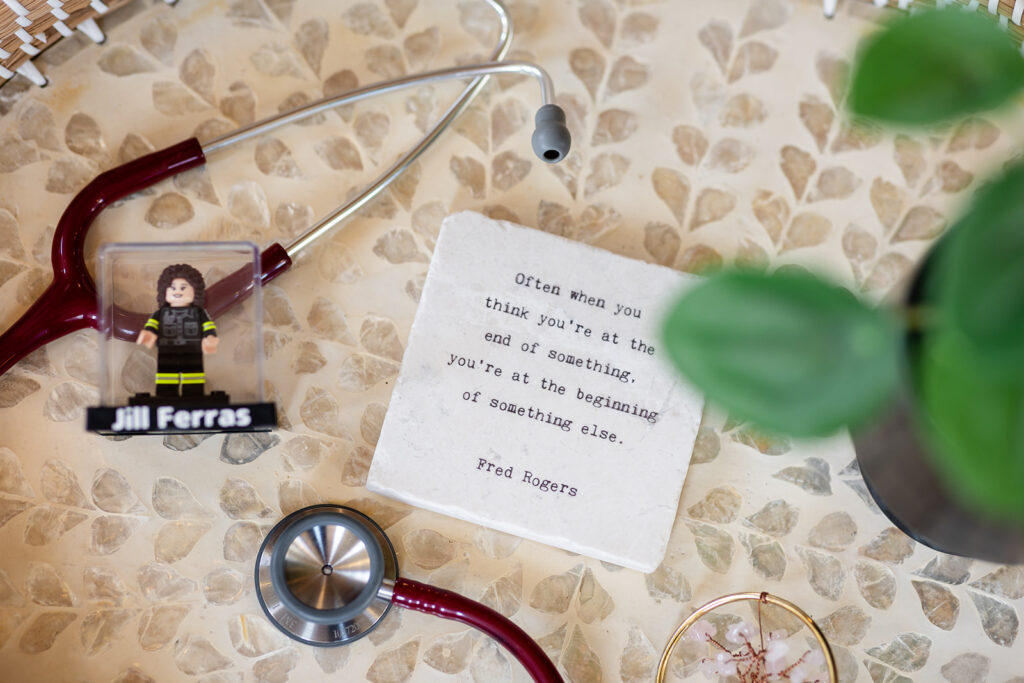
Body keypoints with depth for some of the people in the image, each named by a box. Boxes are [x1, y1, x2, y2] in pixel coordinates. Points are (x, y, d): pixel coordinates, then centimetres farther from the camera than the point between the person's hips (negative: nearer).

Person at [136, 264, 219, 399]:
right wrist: (148, 334, -25)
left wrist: (210, 338, -21)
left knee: (193, 394, -2)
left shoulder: (199, 313, 10)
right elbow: (150, 326, -2)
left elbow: (209, 329, 1)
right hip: (166, 361, 1)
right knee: (165, 394, -2)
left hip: (193, 359, -1)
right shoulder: (160, 314, 12)